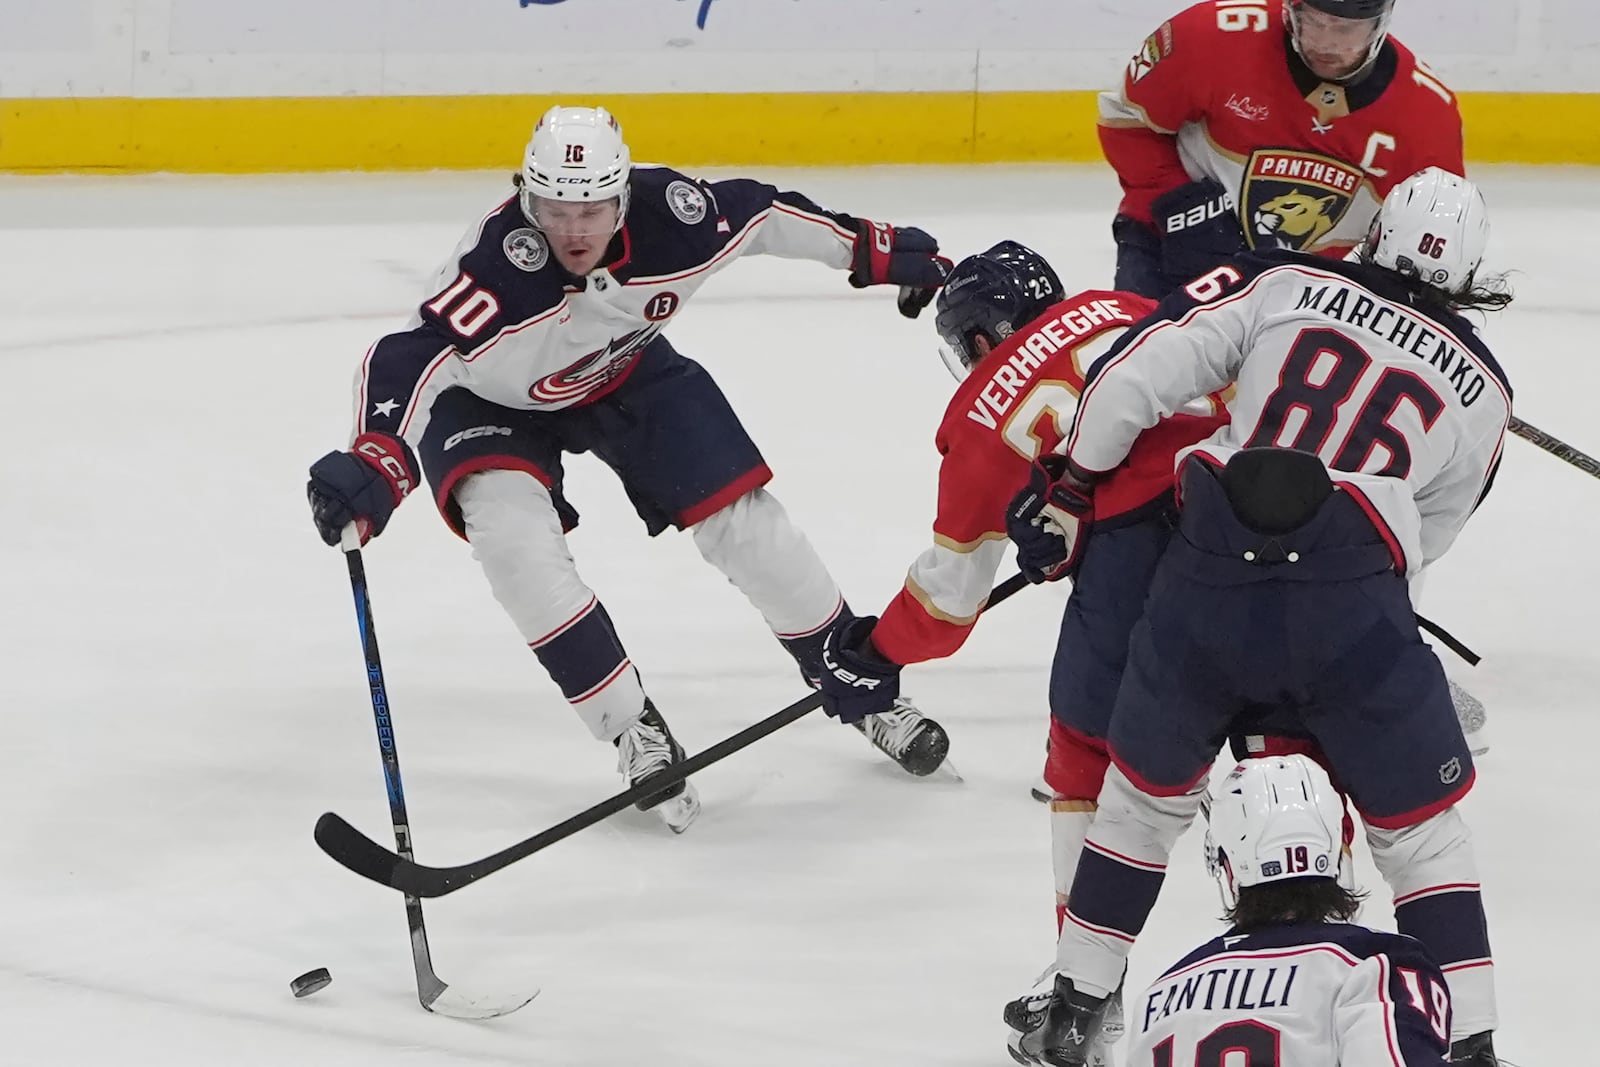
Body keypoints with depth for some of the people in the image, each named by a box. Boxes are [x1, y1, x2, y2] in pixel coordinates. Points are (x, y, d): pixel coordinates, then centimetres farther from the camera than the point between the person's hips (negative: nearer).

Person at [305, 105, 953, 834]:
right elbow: (413, 357, -51)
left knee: (743, 522, -1)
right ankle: (634, 731, -14)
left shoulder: (671, 216, -31)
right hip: (494, 402, -3)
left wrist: (878, 251, 0)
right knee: (516, 538, -27)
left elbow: (762, 214, -12)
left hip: (627, 374, 3)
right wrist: (377, 463, -68)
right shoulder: (495, 265, -42)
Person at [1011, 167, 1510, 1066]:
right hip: (1352, 611, -1)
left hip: (1206, 586, 1)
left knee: (1146, 795, 23)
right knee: (1422, 830, 15)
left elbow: (1131, 376, 6)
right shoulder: (1482, 387, 17)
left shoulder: (1283, 285, 13)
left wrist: (1077, 485, 21)